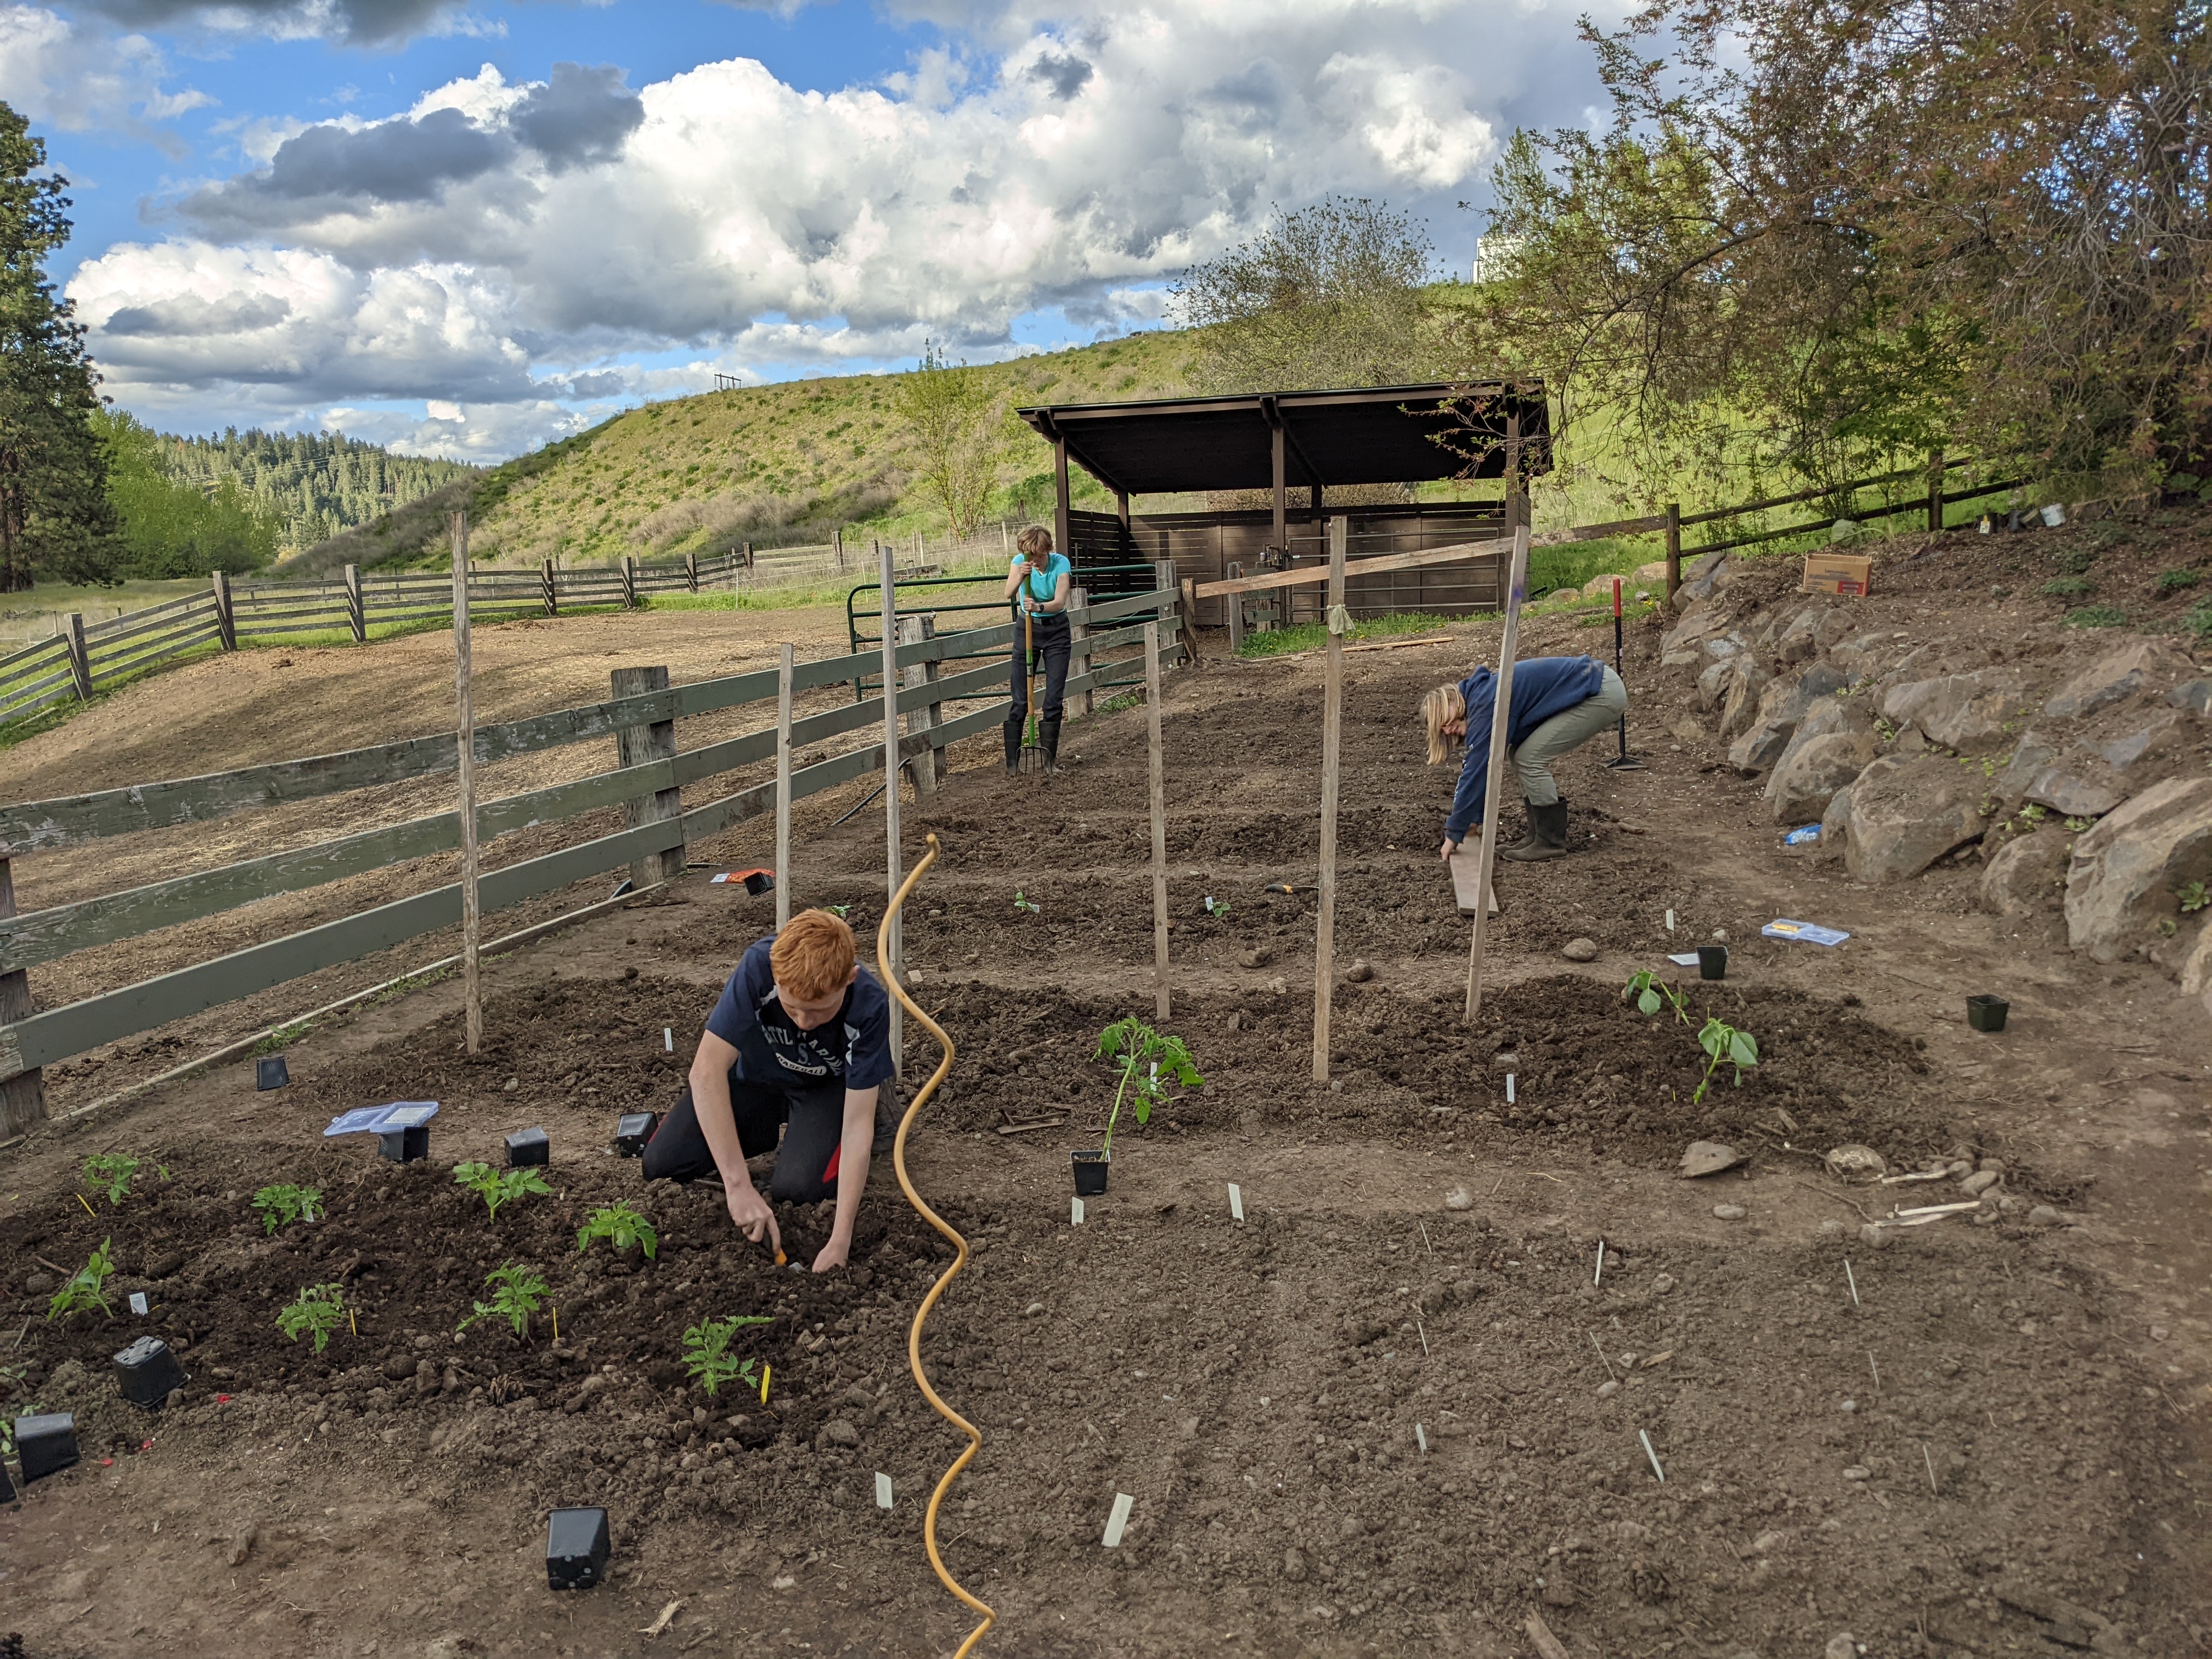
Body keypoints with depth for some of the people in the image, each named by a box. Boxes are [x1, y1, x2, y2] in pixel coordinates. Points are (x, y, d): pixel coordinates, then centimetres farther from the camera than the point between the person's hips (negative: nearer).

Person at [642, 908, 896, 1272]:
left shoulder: (869, 1006, -33)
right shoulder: (758, 965, -35)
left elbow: (857, 1122, -31)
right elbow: (707, 1071, -35)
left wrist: (840, 1240, -37)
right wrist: (739, 1185, -40)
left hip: (826, 1087, -1)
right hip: (756, 1077, 2)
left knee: (797, 1187, -27)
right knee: (662, 1162, -14)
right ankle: (781, 1125, 9)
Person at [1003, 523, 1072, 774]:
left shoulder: (1061, 563, -16)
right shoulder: (1020, 562, -11)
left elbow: (1060, 601, -26)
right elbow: (1009, 594, -26)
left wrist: (1039, 607, -45)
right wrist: (1020, 576, -45)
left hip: (1056, 630, -1)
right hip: (1027, 628, 1)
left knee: (1054, 699, -2)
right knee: (1020, 700, -4)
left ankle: (1050, 760, 7)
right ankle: (1012, 762, -1)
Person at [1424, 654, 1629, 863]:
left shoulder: (1485, 706, -19)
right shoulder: (1480, 697, 9)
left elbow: (1478, 769, -17)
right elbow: (1482, 766, 19)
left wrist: (1454, 834, -11)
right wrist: (1475, 817, 23)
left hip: (1603, 693, -10)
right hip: (1593, 688, 10)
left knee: (1529, 758, -10)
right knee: (1519, 754, 8)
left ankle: (1551, 843, -1)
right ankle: (1538, 834, 13)